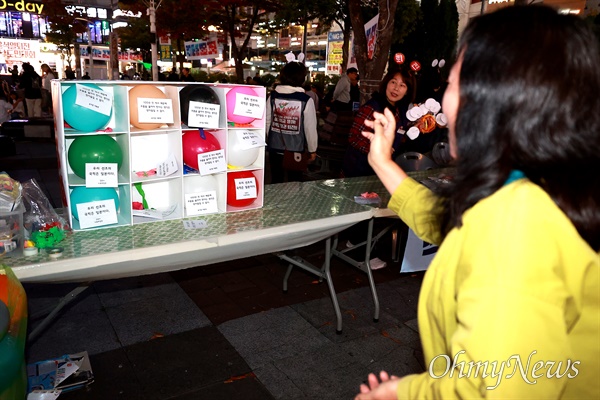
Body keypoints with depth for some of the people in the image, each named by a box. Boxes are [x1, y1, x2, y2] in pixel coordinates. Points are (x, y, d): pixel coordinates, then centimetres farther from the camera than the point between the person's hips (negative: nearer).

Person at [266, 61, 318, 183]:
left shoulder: (273, 96, -5)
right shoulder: (306, 100, -14)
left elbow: (267, 122, 1)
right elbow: (310, 127, -10)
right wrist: (312, 150, 2)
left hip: (275, 147, 3)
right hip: (296, 149, -3)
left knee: (276, 181, 17)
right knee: (294, 184, 12)